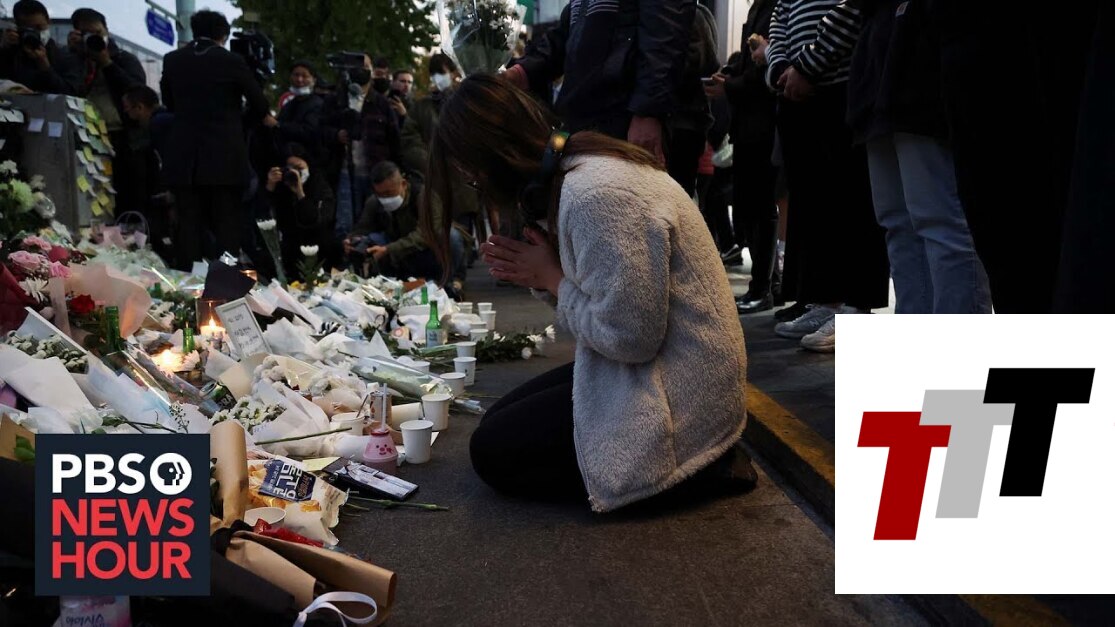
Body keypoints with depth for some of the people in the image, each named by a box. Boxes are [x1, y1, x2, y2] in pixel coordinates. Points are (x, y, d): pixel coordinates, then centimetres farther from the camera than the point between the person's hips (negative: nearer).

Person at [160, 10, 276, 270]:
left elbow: (168, 102, 19)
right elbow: (259, 103, 5)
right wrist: (264, 117, 28)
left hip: (184, 158, 3)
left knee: (189, 225, 6)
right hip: (224, 157, -3)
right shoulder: (232, 60, -5)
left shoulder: (172, 60, 5)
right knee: (227, 226, 3)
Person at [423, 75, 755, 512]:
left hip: (680, 393, -10)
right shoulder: (579, 166, 5)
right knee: (499, 421, 14)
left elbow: (631, 338, -25)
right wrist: (540, 276, -5)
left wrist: (551, 277, -13)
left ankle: (692, 464, -3)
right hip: (650, 365, 10)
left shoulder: (595, 195, -26)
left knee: (493, 452, -5)